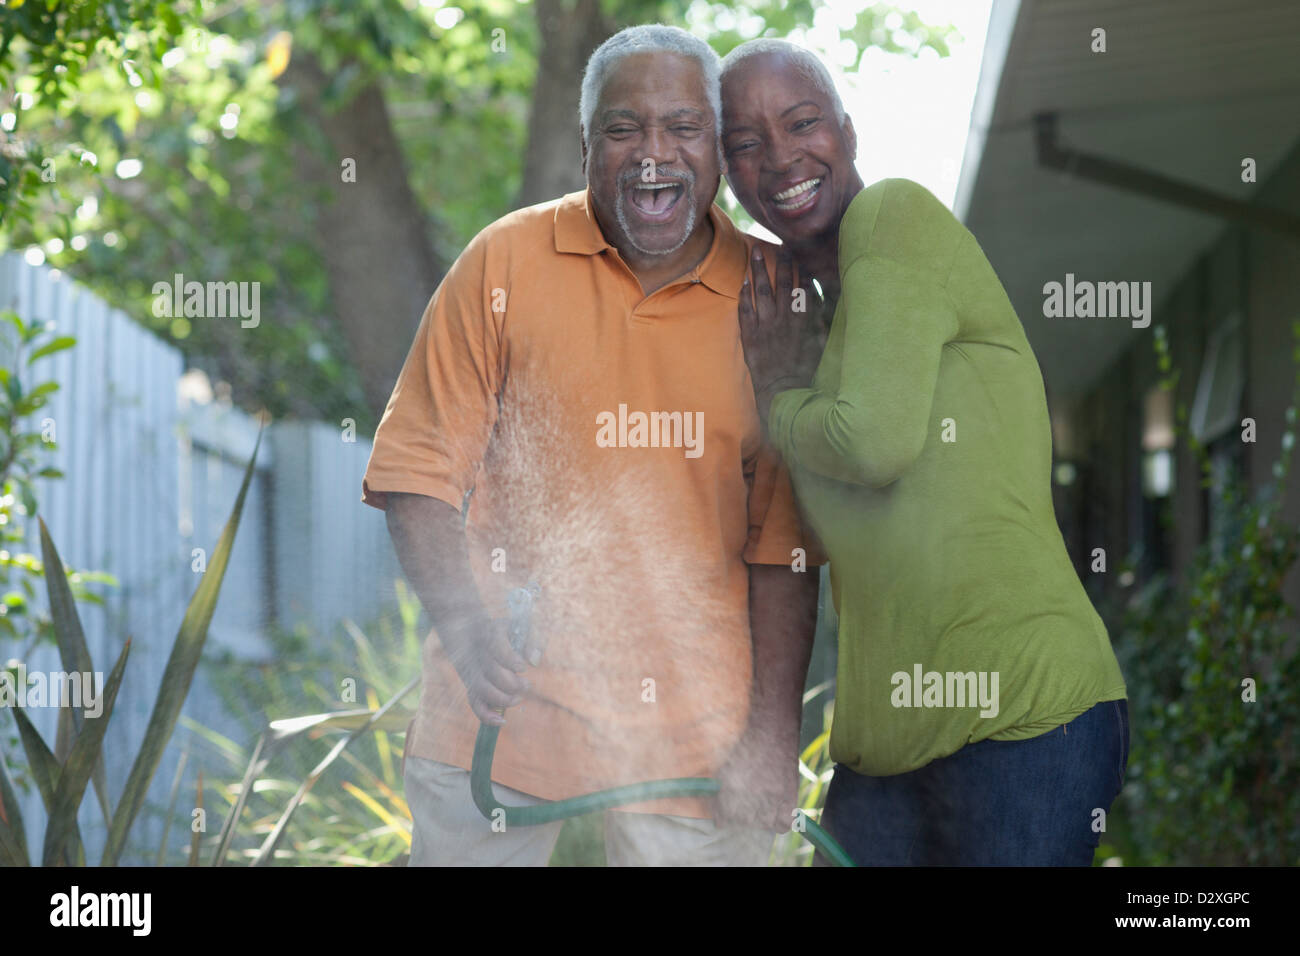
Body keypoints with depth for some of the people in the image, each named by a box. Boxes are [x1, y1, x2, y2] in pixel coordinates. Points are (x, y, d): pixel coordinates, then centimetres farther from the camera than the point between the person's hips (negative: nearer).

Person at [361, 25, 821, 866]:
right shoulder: (507, 261, 0)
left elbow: (781, 543, 4)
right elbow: (419, 474, -1)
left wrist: (773, 732, -2)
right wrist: (469, 632, -16)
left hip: (689, 732, 0)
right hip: (502, 704, 0)